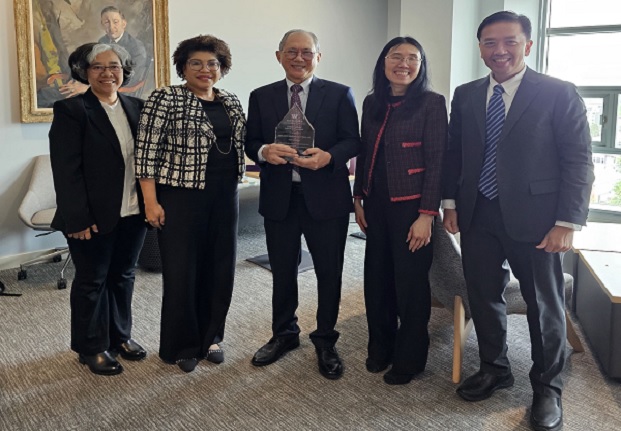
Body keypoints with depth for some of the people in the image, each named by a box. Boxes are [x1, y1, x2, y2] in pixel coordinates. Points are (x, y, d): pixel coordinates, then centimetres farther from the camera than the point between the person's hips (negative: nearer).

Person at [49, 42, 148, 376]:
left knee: (123, 276, 17)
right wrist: (78, 219, -18)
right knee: (92, 281, 9)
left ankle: (120, 335, 34)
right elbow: (66, 170, -13)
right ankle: (93, 348, 24)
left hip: (133, 213, 5)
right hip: (94, 216, -5)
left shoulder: (136, 107, 8)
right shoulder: (71, 110, -8)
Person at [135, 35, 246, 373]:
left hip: (224, 196, 6)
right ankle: (181, 346, 18)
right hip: (182, 196, -5)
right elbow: (147, 151, -9)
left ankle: (209, 337, 27)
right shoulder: (165, 99, -6)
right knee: (182, 270, 2)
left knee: (220, 268, 10)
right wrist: (151, 201, -14)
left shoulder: (231, 102, 11)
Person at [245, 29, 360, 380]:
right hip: (279, 197, 2)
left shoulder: (340, 94, 1)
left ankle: (326, 341, 25)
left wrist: (328, 156, -23)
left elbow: (353, 141, -3)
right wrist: (264, 151, -16)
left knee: (329, 272, 7)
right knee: (282, 272, 14)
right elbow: (251, 142, 7)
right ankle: (284, 334, 34)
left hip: (326, 196, -2)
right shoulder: (261, 97, 8)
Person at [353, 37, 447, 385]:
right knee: (377, 277, 13)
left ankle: (410, 358, 23)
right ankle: (381, 347, 32)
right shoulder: (372, 103, 8)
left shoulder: (431, 103, -8)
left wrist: (427, 214, -15)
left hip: (410, 206, -5)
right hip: (376, 204, 5)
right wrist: (359, 199, 11)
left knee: (411, 281, 5)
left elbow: (436, 160, -11)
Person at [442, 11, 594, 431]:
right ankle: (494, 368, 35)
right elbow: (454, 152, 13)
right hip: (478, 216, 4)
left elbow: (578, 162, -8)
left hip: (534, 218, -4)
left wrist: (567, 223, -13)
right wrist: (451, 202, 6)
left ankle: (547, 387, 27)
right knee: (483, 296, 14)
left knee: (544, 305, 8)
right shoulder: (466, 95, 7)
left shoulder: (559, 93, -7)